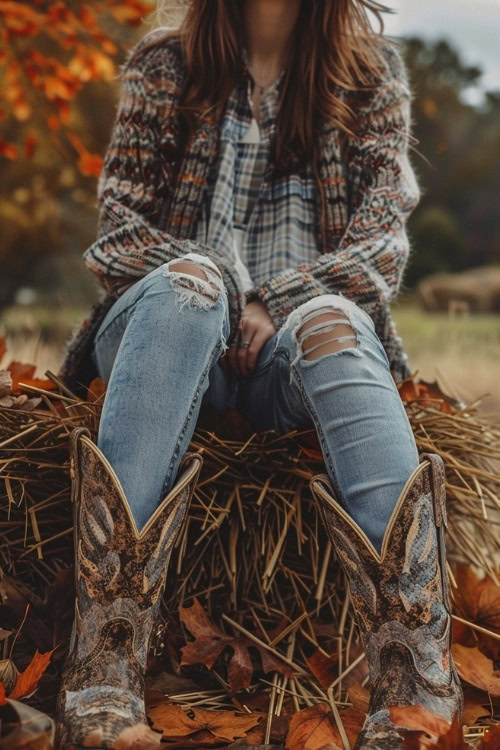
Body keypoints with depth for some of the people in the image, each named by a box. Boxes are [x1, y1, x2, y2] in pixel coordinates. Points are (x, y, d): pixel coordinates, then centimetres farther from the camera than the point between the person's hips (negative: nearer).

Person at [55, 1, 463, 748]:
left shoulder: (373, 70, 14)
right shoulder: (163, 64, 14)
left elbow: (383, 239, 3)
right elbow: (120, 227, 6)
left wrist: (278, 304, -13)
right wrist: (227, 298, -10)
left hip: (292, 350, 0)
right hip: (168, 328, 0)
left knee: (331, 320, -33)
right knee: (190, 279, -33)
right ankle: (103, 682, -45)